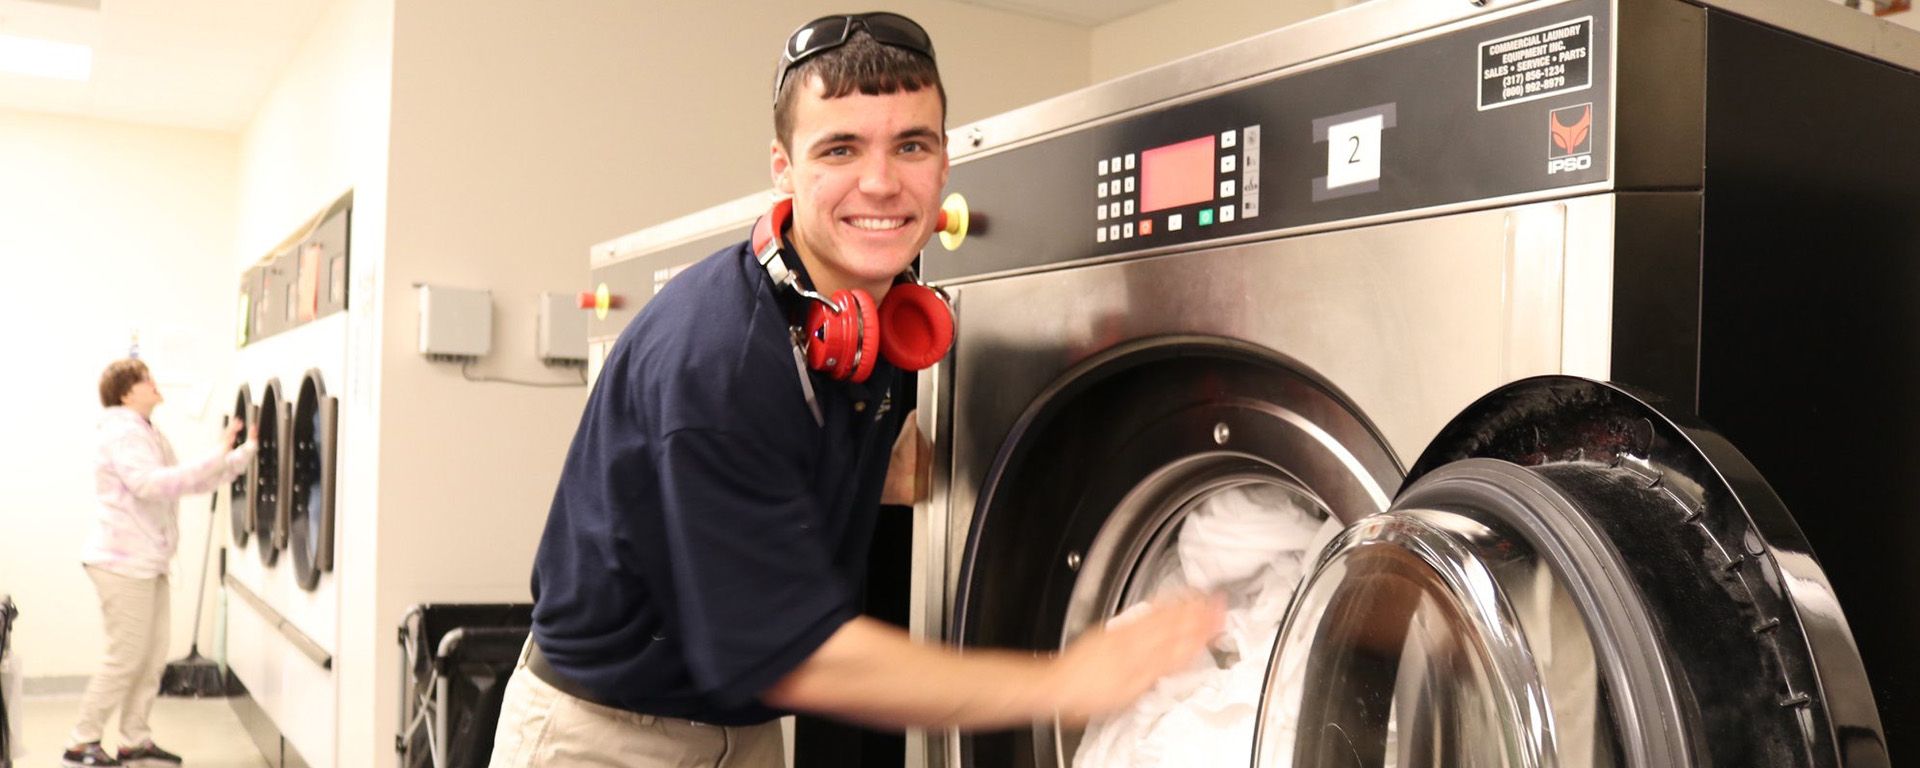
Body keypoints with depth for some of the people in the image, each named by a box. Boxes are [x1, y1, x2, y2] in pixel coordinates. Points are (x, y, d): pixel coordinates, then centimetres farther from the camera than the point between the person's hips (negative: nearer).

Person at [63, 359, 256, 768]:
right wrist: (215, 458, -31)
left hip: (148, 563, 10)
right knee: (127, 658, -5)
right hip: (123, 562, -10)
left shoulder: (150, 435, 19)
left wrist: (248, 450, 10)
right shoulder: (123, 432, -13)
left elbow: (195, 482, 18)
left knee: (153, 657, 11)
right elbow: (151, 483, -29)